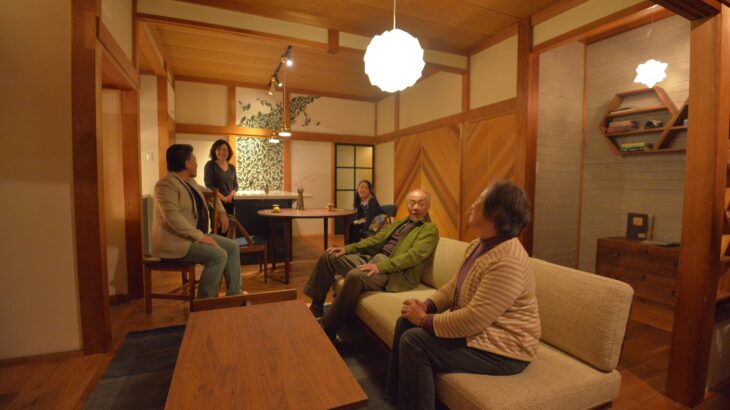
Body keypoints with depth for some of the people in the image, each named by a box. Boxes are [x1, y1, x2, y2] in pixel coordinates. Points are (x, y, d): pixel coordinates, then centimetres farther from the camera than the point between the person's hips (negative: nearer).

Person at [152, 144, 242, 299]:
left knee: (232, 247, -1)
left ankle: (234, 294, 5)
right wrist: (200, 236, -28)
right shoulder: (166, 184, -16)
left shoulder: (190, 181, 13)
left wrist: (221, 212, 19)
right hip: (174, 241, -9)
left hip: (195, 236, 10)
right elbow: (172, 217, -28)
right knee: (219, 255, -25)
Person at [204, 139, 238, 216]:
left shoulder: (232, 167, 14)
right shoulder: (210, 165, -1)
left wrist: (230, 195, -8)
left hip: (230, 202, 5)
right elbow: (209, 185, -9)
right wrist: (223, 197, -16)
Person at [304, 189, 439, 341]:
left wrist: (379, 266, -27)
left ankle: (327, 330, -22)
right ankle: (316, 307, 12)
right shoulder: (400, 223, 22)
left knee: (355, 275, -35)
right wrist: (347, 248, 7)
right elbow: (376, 239, 19)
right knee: (329, 256, 3)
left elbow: (413, 255, -16)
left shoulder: (430, 229, -1)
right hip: (372, 259, 9)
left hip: (394, 272, -8)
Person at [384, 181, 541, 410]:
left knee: (413, 341, -20)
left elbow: (473, 320, -32)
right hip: (478, 330, 10)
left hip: (502, 349, -9)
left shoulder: (508, 262, -29)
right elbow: (454, 286, 10)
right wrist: (427, 306, -7)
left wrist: (425, 320, -20)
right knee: (406, 322, 3)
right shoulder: (477, 246, 4)